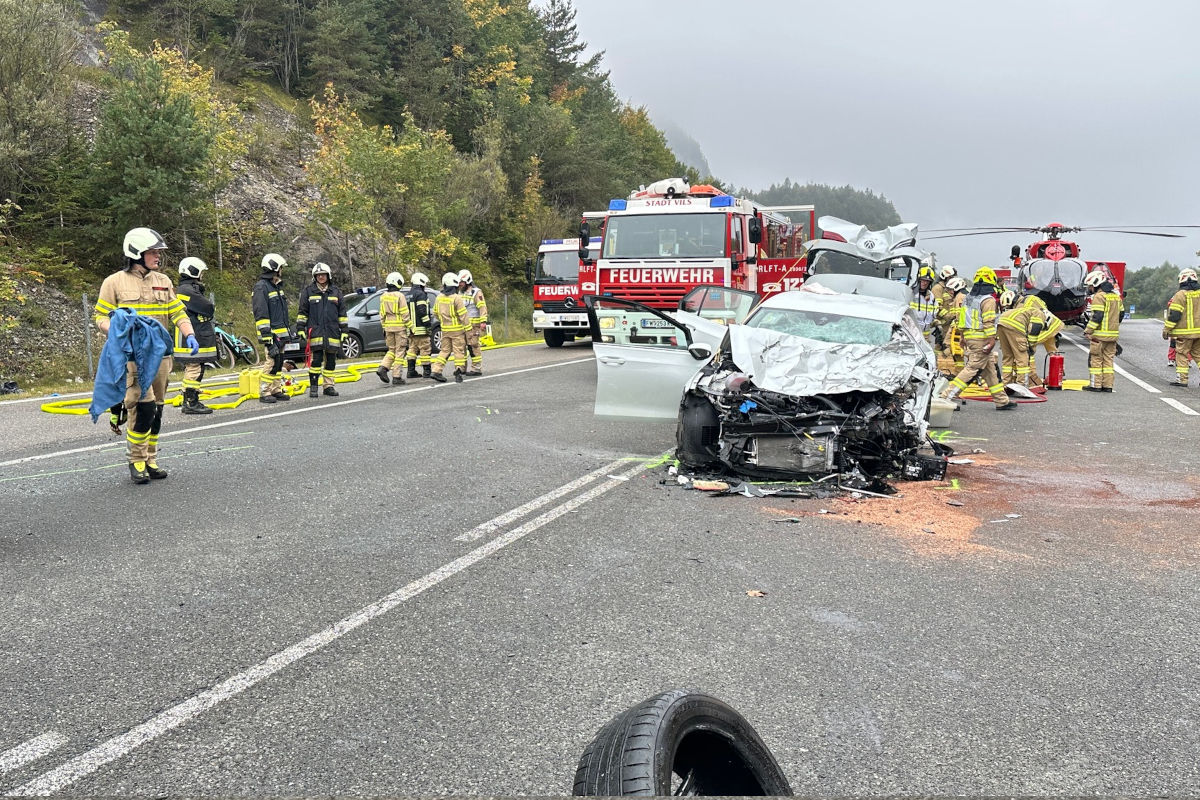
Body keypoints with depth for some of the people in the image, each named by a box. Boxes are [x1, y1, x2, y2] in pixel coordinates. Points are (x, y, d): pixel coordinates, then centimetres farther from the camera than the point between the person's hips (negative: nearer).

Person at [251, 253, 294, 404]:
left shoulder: (277, 286, 17)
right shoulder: (261, 287, -13)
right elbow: (261, 315, -18)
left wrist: (288, 332, 24)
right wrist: (266, 338, -22)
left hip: (281, 334, 9)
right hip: (272, 334, -9)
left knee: (279, 363, 13)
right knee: (273, 363, -10)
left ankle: (276, 391, 21)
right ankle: (264, 393, -4)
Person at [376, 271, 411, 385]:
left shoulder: (383, 297, 9)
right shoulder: (400, 296, -10)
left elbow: (382, 315, 13)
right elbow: (405, 314, -12)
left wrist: (384, 328, 19)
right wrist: (410, 327, -6)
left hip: (388, 327, 6)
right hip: (400, 327, -6)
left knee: (392, 350, 18)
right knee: (400, 351, 1)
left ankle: (383, 368, -1)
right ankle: (397, 376, -1)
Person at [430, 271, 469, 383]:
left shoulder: (439, 298, 5)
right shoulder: (457, 298, -15)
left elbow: (435, 312, 15)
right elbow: (463, 315, -15)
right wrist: (468, 329, -10)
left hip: (445, 329, 6)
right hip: (457, 329, -6)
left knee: (445, 350, 12)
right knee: (459, 351, 2)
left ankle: (436, 371, 3)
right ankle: (458, 373, 1)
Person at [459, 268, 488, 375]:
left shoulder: (476, 292, -8)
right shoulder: (461, 293, 18)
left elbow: (482, 307, -15)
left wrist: (483, 321, -23)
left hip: (473, 325, -8)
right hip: (463, 324, 8)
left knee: (473, 346, -9)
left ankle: (478, 369, -4)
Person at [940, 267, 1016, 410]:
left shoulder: (968, 298, 14)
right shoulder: (988, 300, -11)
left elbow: (961, 317, 17)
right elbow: (988, 322, -18)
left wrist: (963, 337, 23)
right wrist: (992, 340, -19)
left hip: (969, 337, 9)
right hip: (981, 338, -9)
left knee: (989, 369, 13)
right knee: (973, 368, -6)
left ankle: (1002, 400, 17)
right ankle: (948, 394, -12)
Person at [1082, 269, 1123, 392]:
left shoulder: (1099, 296, -12)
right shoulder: (1116, 295, 15)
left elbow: (1097, 316, -18)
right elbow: (1121, 313, 19)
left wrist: (1088, 331, -14)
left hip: (1100, 334, -8)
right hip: (1113, 334, 8)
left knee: (1095, 359, -1)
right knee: (1108, 359, 11)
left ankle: (1095, 385, 0)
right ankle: (1108, 385, 12)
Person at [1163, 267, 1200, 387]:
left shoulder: (1180, 295, -13)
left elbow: (1174, 315, -14)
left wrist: (1166, 330, -7)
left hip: (1185, 332, -6)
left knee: (1182, 354, 0)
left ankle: (1182, 379, 0)